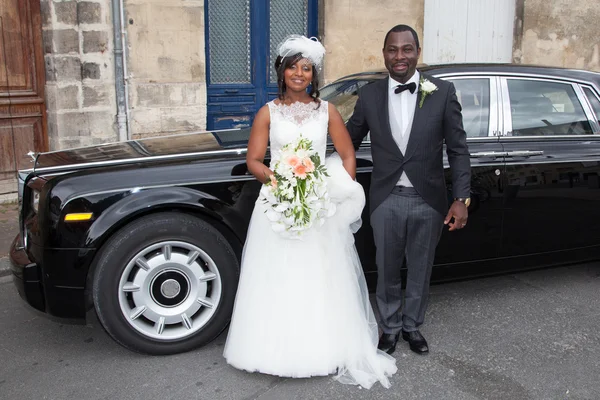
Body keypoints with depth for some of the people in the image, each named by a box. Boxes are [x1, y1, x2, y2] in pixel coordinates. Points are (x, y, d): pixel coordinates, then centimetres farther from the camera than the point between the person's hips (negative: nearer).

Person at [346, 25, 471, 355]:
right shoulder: (369, 95, -2)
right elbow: (349, 142, 9)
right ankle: (390, 327, 37)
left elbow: (458, 149, -3)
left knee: (420, 271, 17)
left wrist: (461, 199, -10)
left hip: (428, 201, 0)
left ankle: (412, 325, 40)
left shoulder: (443, 92, -5)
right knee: (387, 271, 15)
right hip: (386, 201, 1)